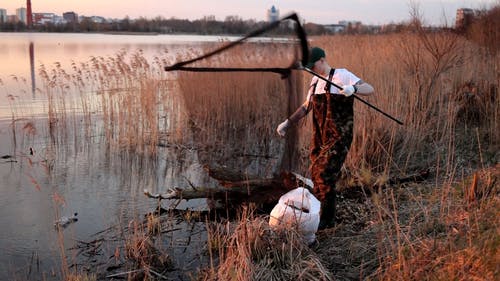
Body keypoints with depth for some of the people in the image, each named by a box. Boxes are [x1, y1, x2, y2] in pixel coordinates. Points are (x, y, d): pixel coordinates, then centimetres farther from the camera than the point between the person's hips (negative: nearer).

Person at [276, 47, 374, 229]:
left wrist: (353, 88, -40)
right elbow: (306, 107, 24)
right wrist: (287, 123, 19)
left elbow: (369, 89, -19)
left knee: (325, 174, -12)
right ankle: (323, 216, 21)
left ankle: (326, 219, 0)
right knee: (317, 176, 8)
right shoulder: (315, 80, 15)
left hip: (339, 137, -8)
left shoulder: (342, 75, -9)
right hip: (319, 137, 8)